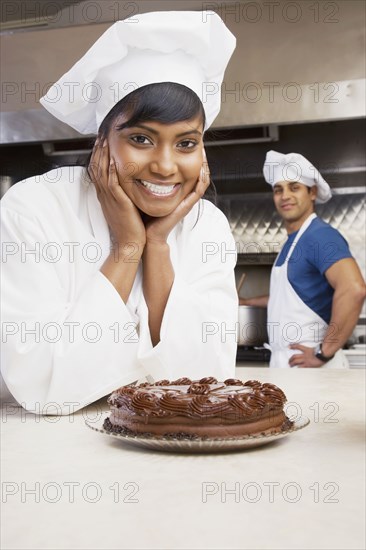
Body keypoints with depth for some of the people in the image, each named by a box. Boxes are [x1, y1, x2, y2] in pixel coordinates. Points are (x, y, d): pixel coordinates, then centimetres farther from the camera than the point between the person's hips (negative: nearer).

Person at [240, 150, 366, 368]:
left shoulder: (320, 235, -16)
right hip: (285, 362, 8)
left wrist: (324, 353, -25)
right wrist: (246, 302, 31)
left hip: (308, 365, -8)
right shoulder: (293, 241, 13)